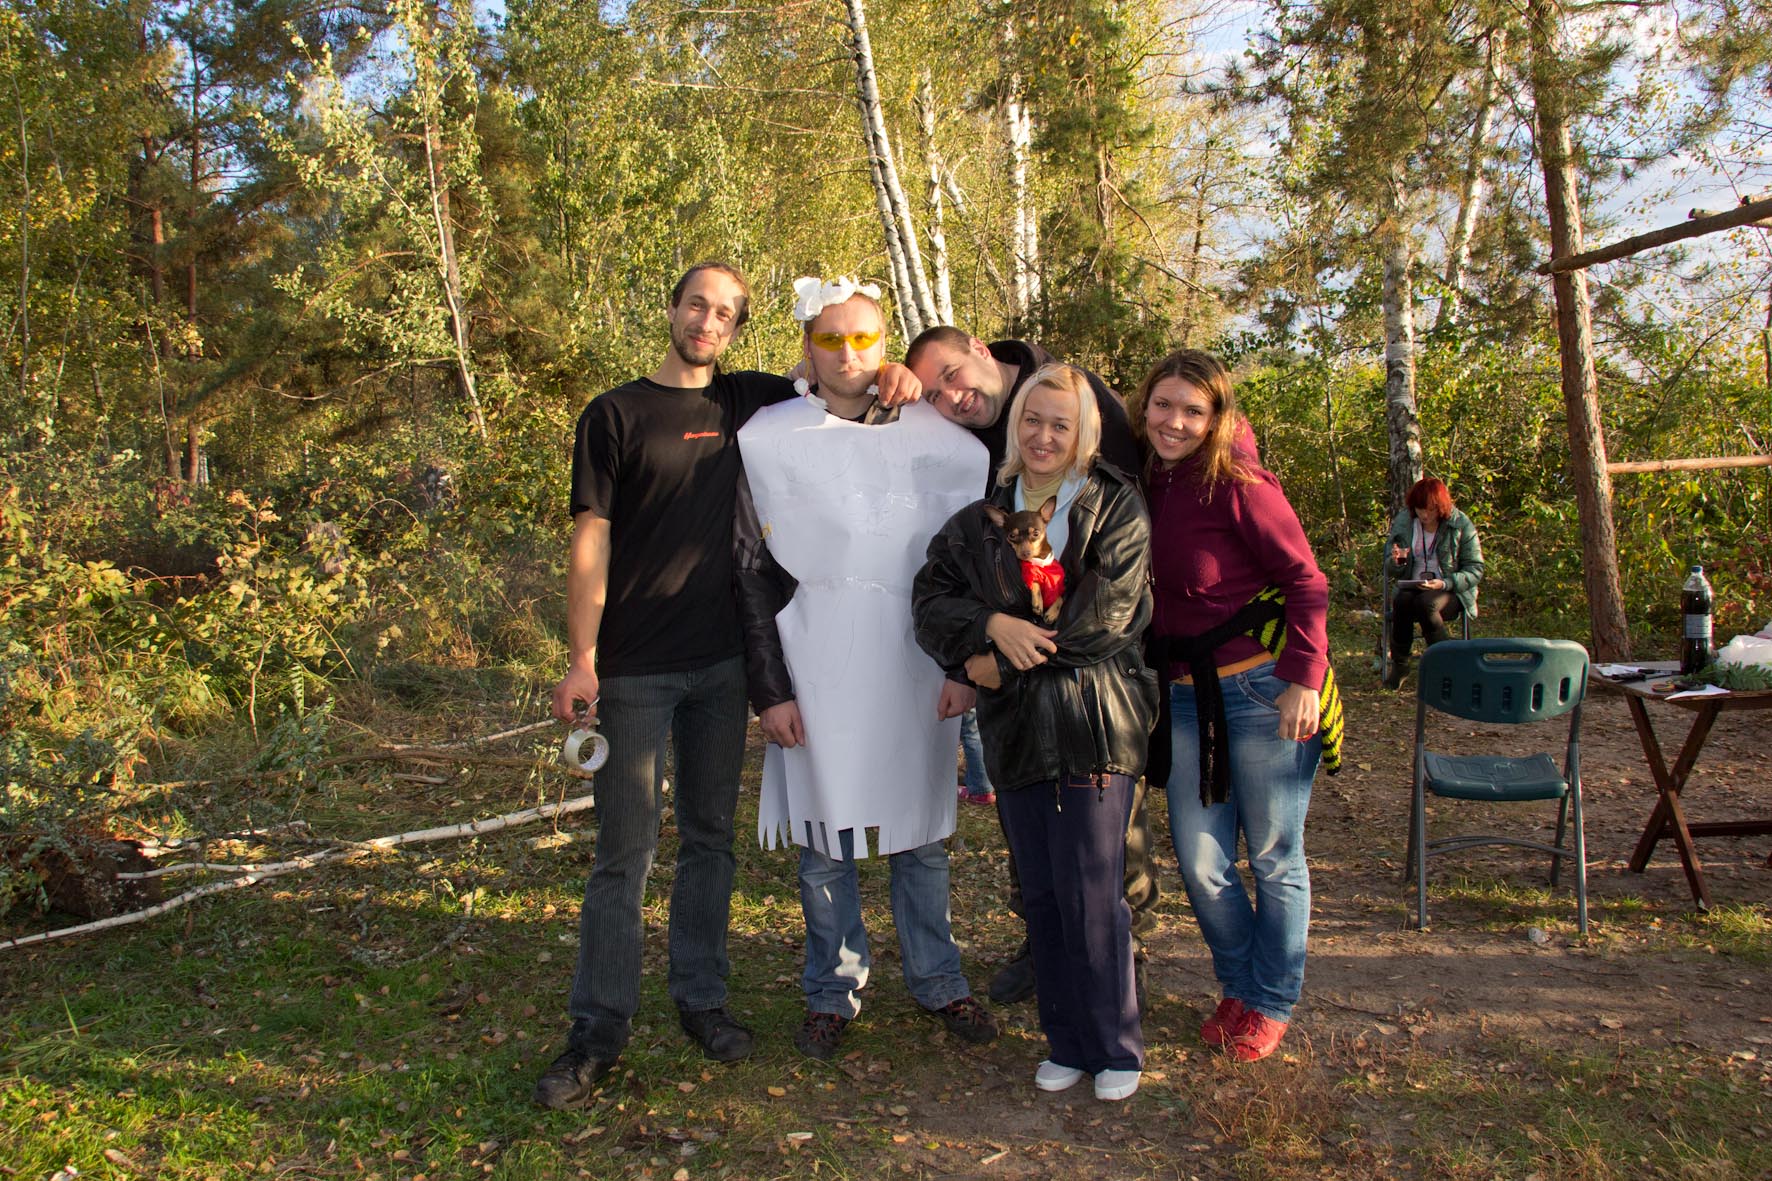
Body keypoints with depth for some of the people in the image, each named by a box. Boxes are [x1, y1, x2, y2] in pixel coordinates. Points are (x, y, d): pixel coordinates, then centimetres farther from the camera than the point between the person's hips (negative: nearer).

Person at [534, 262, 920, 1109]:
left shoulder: (750, 401, 11)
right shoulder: (615, 414, 1)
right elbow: (591, 540, -4)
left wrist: (891, 378, -1)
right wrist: (581, 660, -13)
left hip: (723, 659, 4)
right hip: (636, 666, -3)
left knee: (709, 838, 12)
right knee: (625, 849, 0)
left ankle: (702, 998, 26)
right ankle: (598, 1029, 12)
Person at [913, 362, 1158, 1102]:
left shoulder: (1116, 507, 0)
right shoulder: (981, 521, 12)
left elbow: (1108, 613, -10)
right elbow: (931, 598, 4)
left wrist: (1003, 662, -9)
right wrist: (992, 624, -17)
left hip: (1095, 722, -4)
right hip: (1015, 729, 4)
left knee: (1091, 893, -2)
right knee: (1040, 893, 10)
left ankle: (1116, 1048, 16)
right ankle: (1066, 1041, 26)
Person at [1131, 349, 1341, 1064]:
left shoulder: (1237, 484, -13)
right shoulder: (1143, 484, 5)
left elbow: (1306, 581, -12)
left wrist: (1303, 679, -21)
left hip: (1262, 689, -5)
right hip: (1185, 695, 6)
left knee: (1274, 857, 8)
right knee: (1199, 859, 7)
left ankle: (1271, 1003, 28)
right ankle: (1238, 985, 32)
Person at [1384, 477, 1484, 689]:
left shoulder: (1461, 525, -5)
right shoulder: (1403, 523, 3)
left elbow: (1475, 570, -5)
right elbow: (1393, 572, 9)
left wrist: (1445, 583, -21)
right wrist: (1397, 562, -17)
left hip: (1452, 592, -2)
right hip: (1411, 587, 3)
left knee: (1425, 603, -35)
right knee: (1401, 601, -33)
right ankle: (1399, 664, -17)